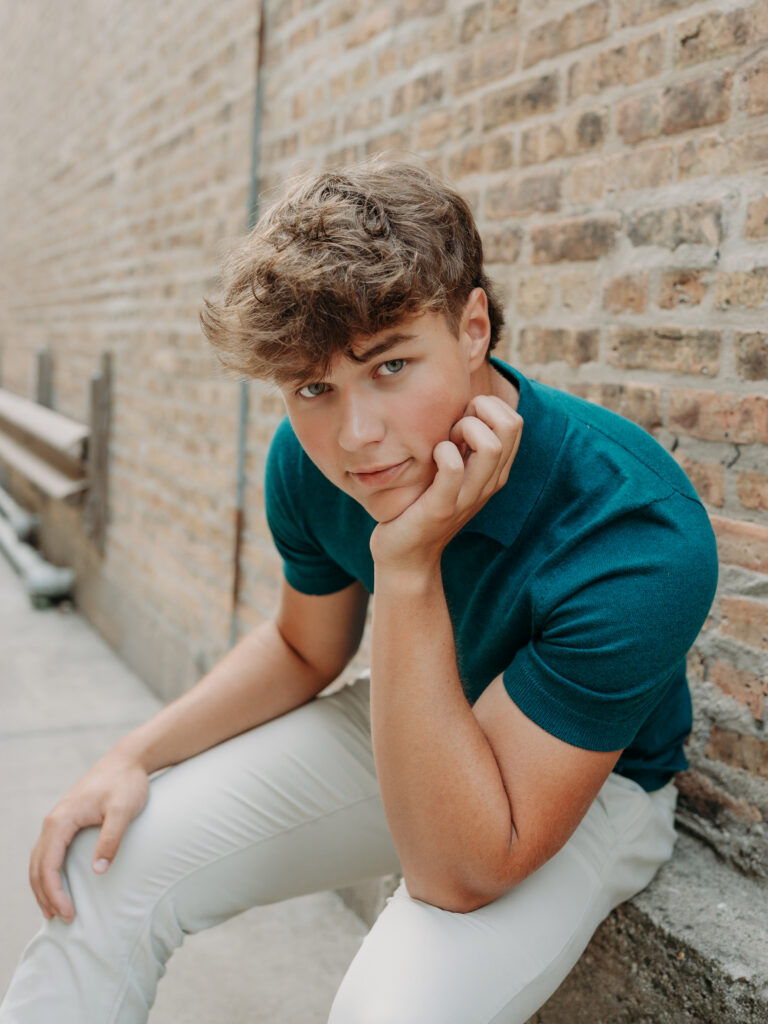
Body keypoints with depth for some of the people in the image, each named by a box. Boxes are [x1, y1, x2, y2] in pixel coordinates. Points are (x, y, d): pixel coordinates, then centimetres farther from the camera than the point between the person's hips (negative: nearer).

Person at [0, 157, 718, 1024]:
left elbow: (461, 873, -33)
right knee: (106, 864, -7)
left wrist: (409, 568, -42)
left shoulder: (640, 543, -36)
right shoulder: (311, 459, -17)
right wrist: (135, 756, -10)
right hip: (406, 722, 5)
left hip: (594, 782, -4)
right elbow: (302, 647, 4)